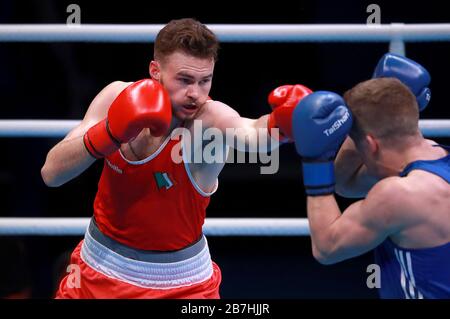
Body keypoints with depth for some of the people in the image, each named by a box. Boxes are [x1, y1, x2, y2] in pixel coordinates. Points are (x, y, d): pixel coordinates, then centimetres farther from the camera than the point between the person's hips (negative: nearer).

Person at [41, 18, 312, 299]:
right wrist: (110, 133, -32)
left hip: (180, 281, -3)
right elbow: (51, 174, -17)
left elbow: (251, 132, -49)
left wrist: (280, 125, -71)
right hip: (101, 266, 3)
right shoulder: (117, 97, -13)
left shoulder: (209, 117, -24)